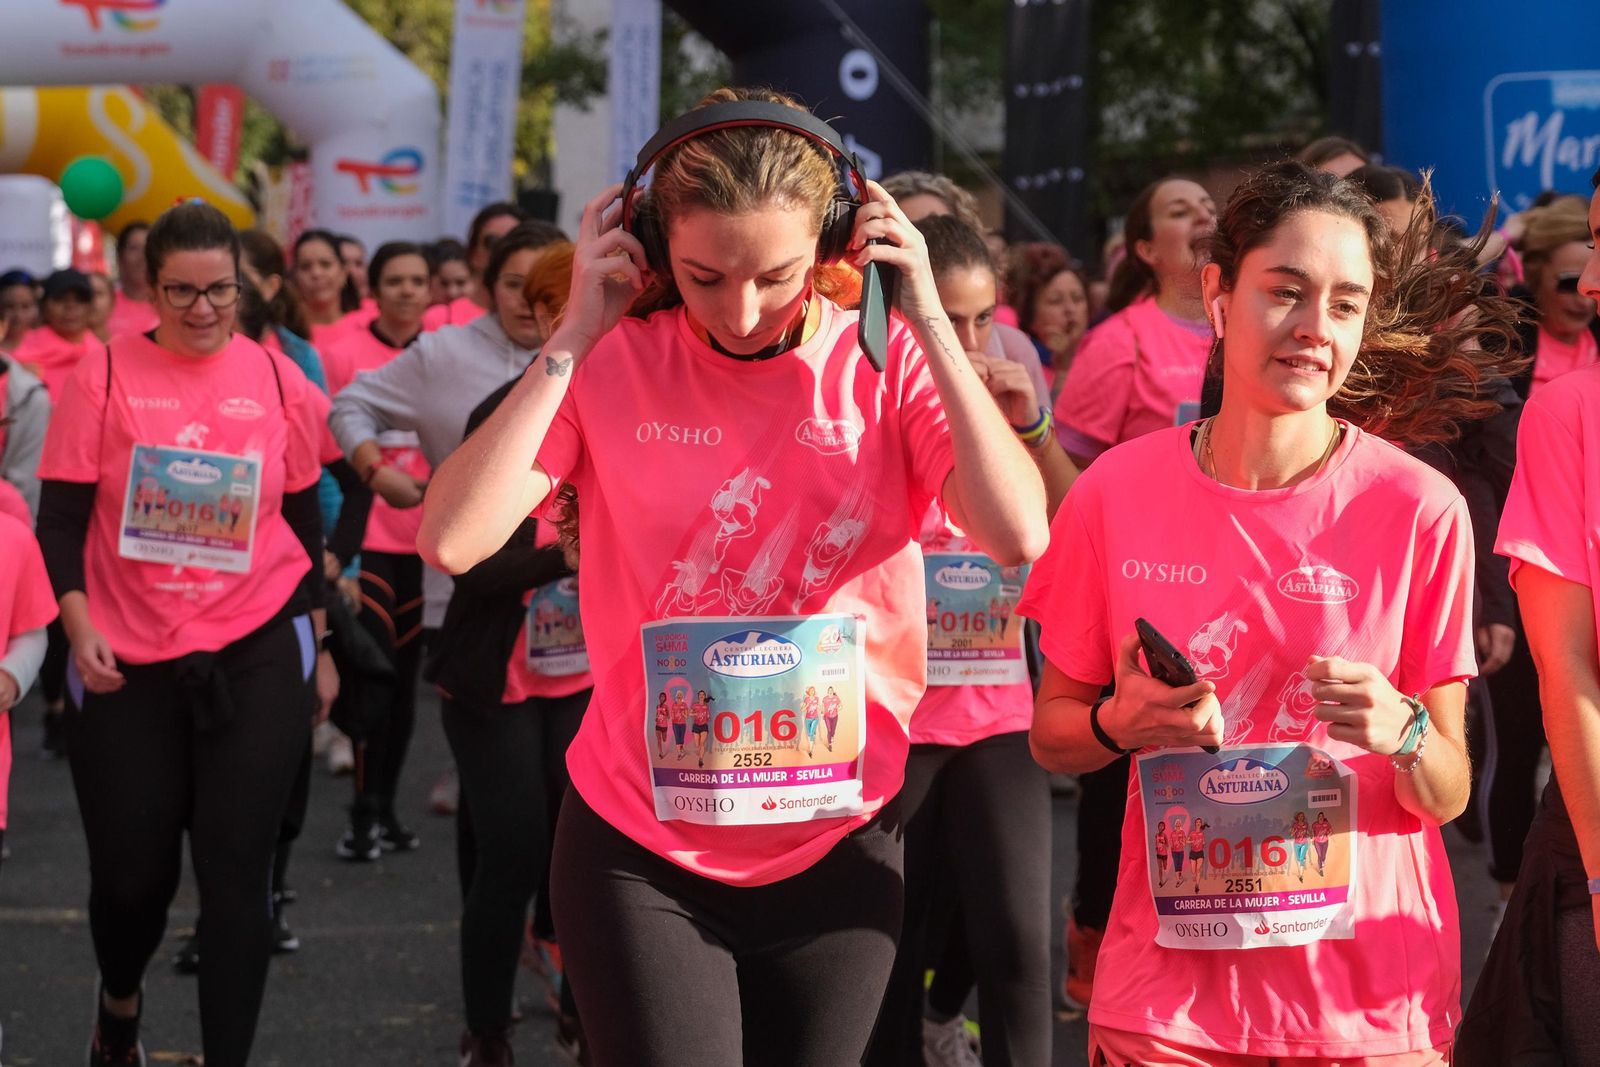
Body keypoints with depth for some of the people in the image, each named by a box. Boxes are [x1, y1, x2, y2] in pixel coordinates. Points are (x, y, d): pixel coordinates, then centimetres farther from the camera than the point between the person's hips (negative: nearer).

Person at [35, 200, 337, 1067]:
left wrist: (321, 650, 13)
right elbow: (61, 519, -2)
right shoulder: (103, 377, -4)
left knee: (236, 870, -2)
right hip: (126, 660, 0)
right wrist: (78, 626, -16)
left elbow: (305, 523, 10)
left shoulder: (280, 382, 1)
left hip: (257, 653, 0)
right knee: (130, 869, 9)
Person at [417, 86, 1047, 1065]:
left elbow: (1018, 537, -19)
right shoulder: (616, 366, -5)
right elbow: (453, 539, -15)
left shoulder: (887, 364, -4)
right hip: (640, 845, -1)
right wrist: (574, 338, -15)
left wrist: (931, 323, -18)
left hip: (838, 842, 1)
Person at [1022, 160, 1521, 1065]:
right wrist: (1121, 723, -15)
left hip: (1368, 991, -1)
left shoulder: (1421, 509, -9)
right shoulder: (1116, 492, -4)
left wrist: (1403, 735, -24)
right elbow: (1052, 733, 5)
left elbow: (1448, 794, -4)